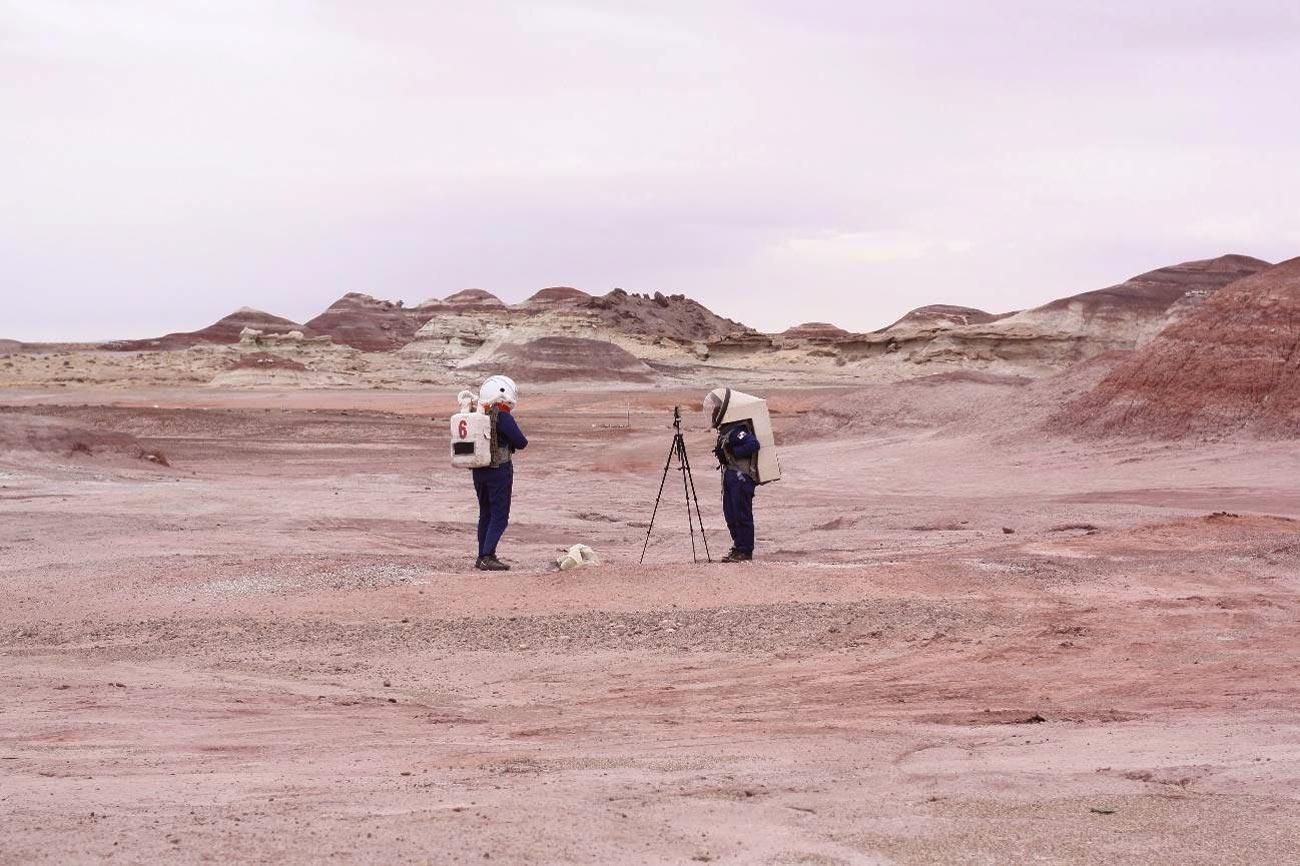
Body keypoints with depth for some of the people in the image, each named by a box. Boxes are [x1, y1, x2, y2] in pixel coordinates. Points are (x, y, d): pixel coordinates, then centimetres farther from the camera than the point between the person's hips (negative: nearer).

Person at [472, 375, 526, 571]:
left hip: (478, 471, 7)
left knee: (485, 513, 16)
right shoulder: (502, 417, -16)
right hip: (500, 470, -7)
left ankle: (482, 556, 20)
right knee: (500, 516, -3)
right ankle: (488, 557, -11)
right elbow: (521, 443, -14)